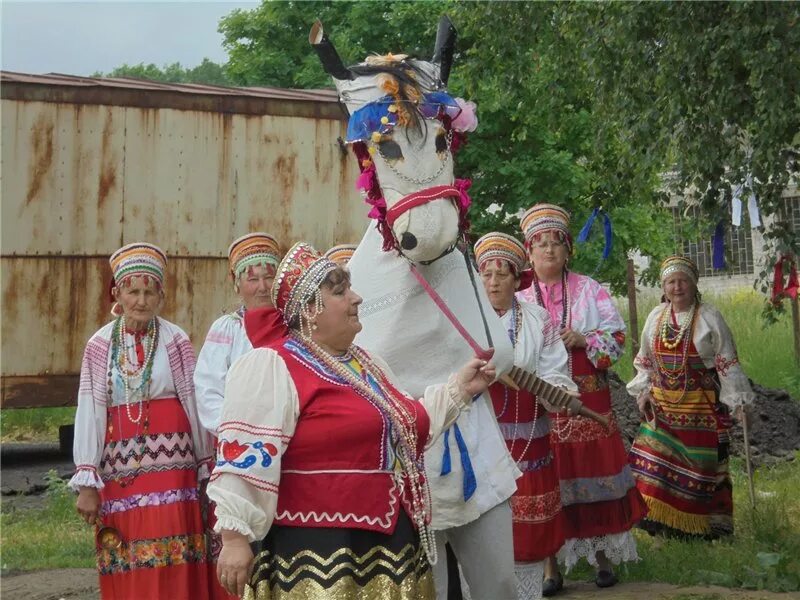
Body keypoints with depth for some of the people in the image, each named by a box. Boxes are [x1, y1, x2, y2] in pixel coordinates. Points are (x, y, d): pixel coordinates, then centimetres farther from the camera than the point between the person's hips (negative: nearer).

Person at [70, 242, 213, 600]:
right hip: (119, 471, 2)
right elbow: (89, 413, 1)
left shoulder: (176, 341, 1)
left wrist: (206, 466, 7)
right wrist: (86, 482, -3)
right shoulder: (100, 345, 4)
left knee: (171, 569, -4)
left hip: (171, 467, -1)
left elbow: (194, 404, 4)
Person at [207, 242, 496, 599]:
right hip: (317, 550, -8)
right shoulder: (272, 367, -12)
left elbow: (409, 427, 28)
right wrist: (234, 538, -21)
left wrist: (458, 388, 21)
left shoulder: (365, 364, 17)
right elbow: (245, 456, -18)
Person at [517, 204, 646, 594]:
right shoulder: (520, 298, 5)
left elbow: (617, 335, 1)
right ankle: (550, 565, 8)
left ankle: (602, 555, 18)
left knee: (594, 473, 4)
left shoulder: (589, 290, 4)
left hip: (588, 399, 0)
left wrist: (583, 339, -14)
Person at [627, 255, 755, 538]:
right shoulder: (656, 317, 6)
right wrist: (643, 392, 6)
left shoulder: (709, 318, -6)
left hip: (701, 406, -3)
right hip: (662, 406, 3)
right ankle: (659, 519, 9)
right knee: (656, 460, -2)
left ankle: (705, 524, 15)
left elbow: (727, 363, -5)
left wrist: (737, 400, -9)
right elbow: (645, 361, 14)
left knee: (702, 463, 2)